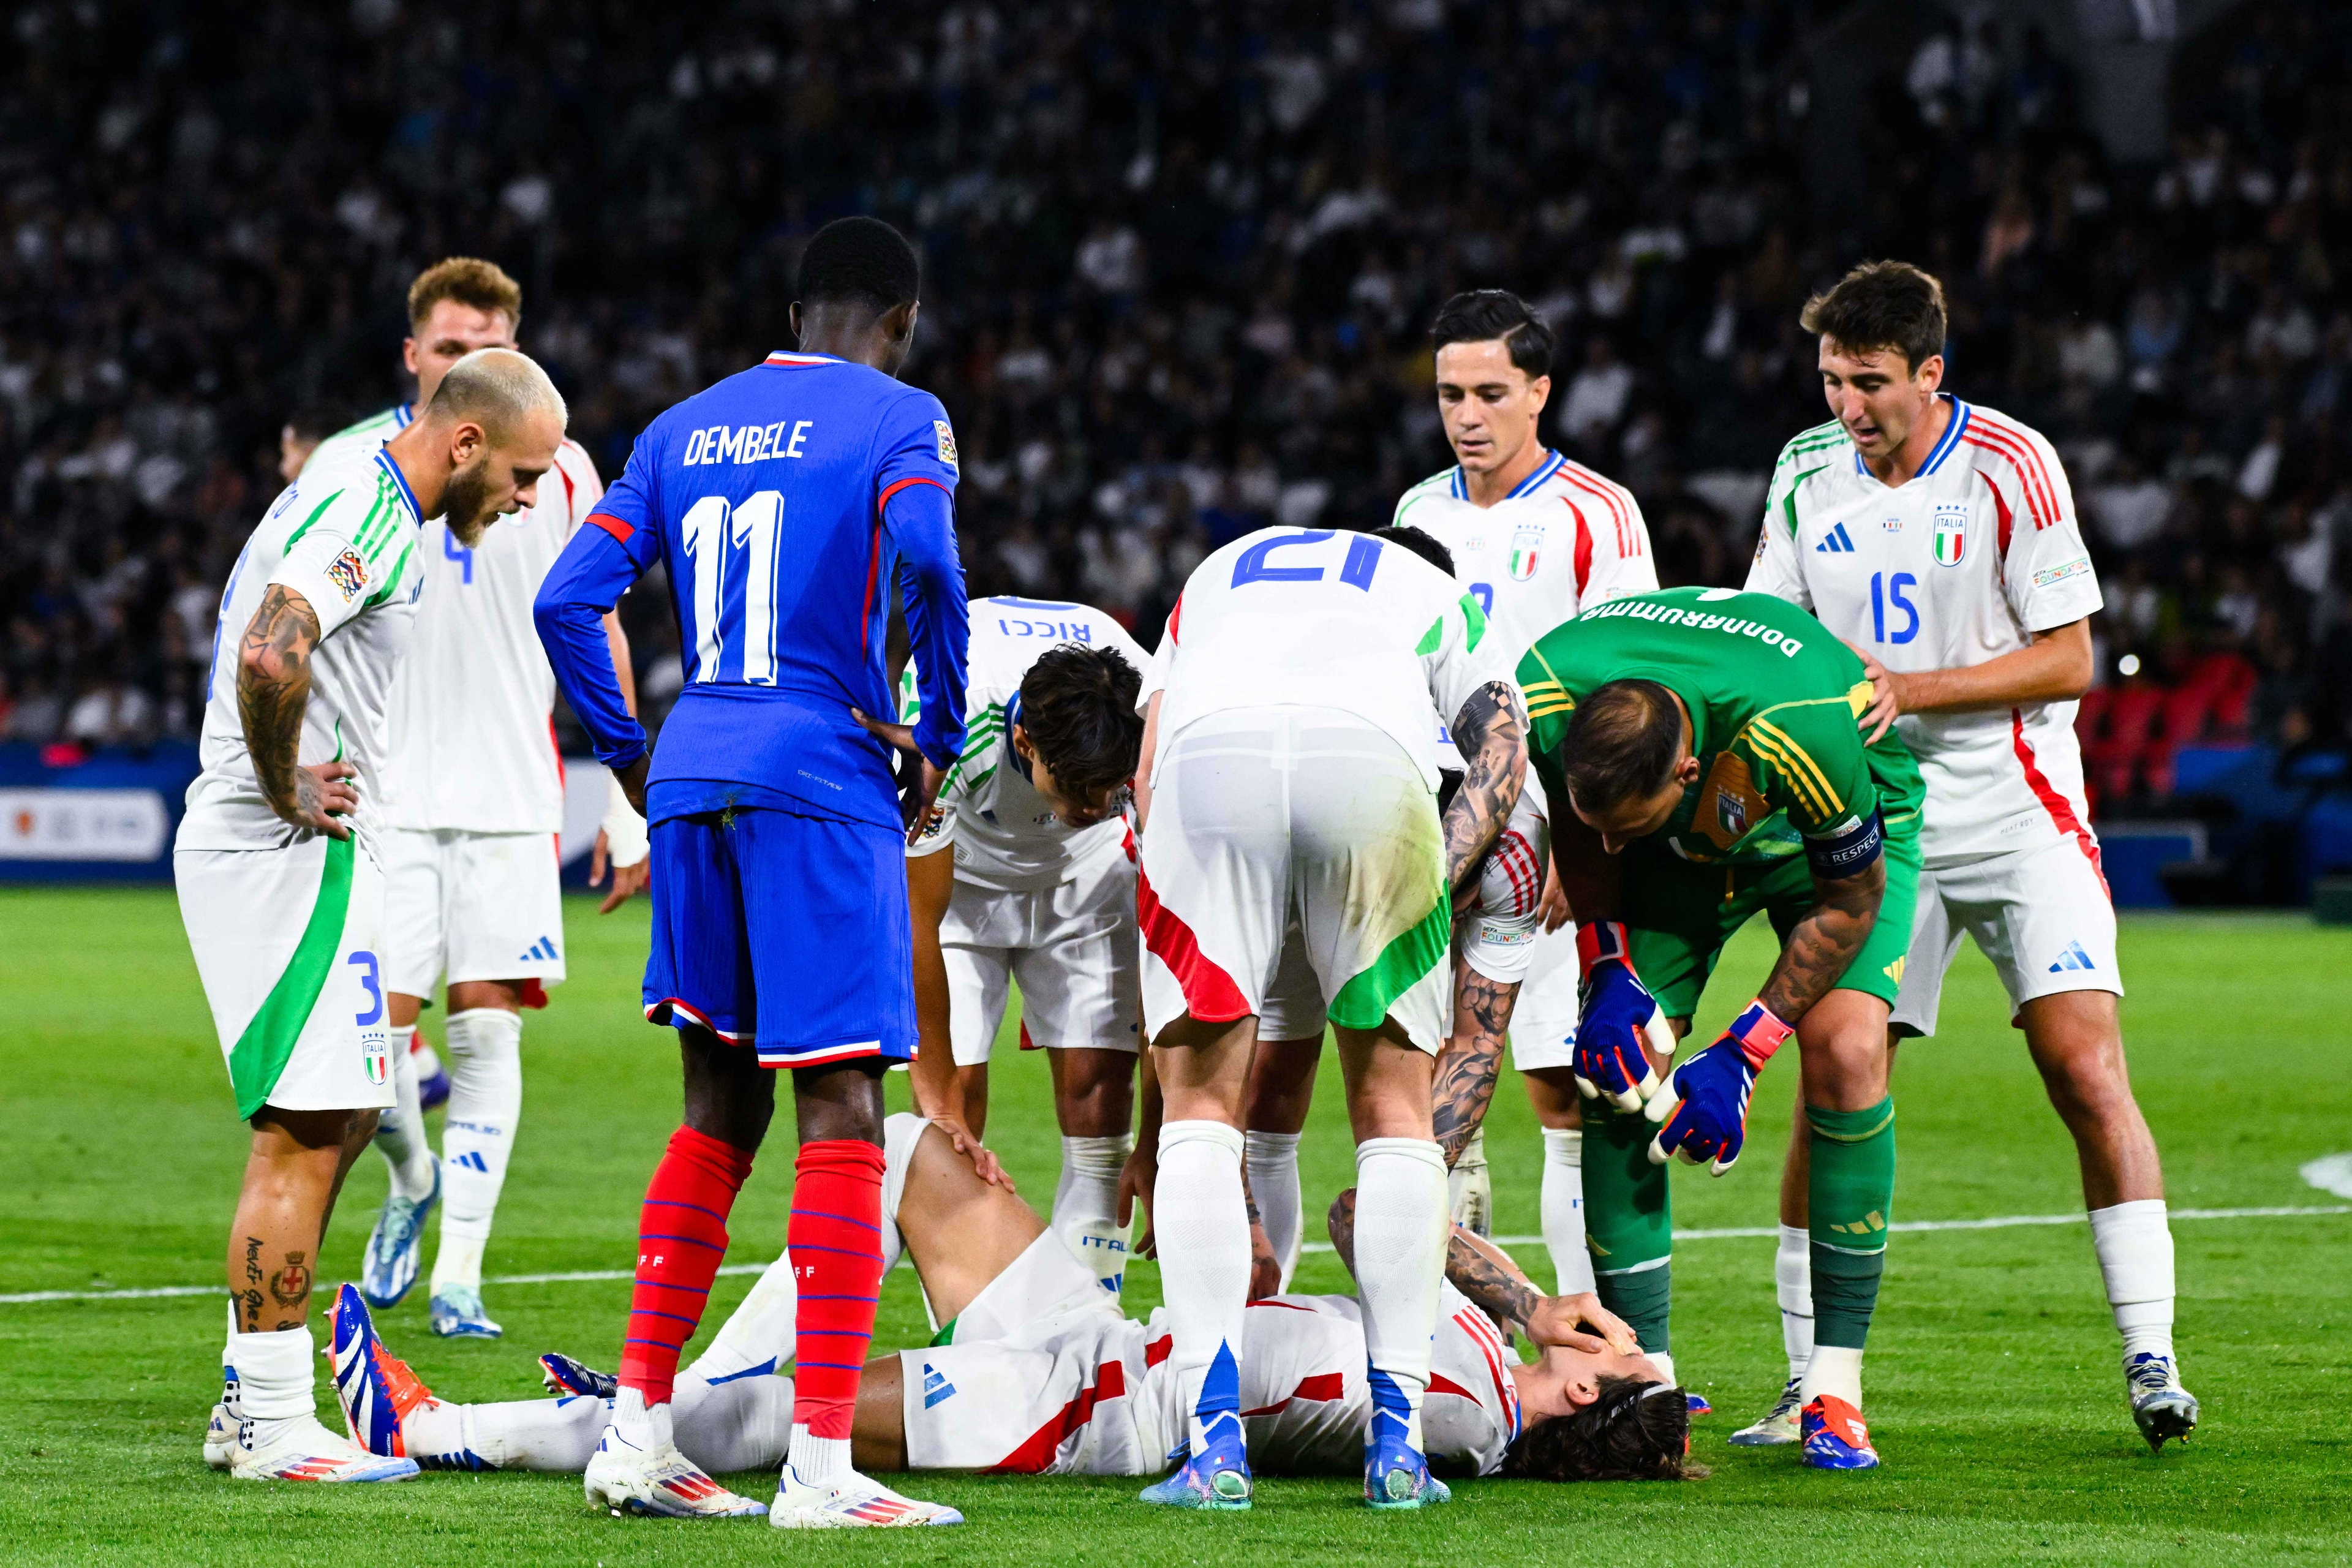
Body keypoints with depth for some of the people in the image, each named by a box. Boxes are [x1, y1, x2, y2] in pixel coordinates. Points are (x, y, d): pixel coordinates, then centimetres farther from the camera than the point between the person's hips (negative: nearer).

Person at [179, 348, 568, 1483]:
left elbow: (267, 653, 30)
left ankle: (250, 1405, 19)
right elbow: (269, 658, -33)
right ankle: (272, 1429, -4)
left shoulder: (355, 495, 16)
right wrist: (286, 795, -20)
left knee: (338, 1122, 15)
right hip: (285, 859, -11)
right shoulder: (368, 511, -17)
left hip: (312, 850, 11)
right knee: (302, 1137, -8)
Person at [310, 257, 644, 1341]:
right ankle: (412, 1180, 24)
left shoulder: (561, 471, 6)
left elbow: (598, 635, 12)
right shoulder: (347, 469, 3)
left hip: (512, 795, 1)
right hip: (383, 796, -1)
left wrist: (625, 801, 8)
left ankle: (458, 1272, 2)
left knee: (489, 1026, -4)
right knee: (377, 1027, -8)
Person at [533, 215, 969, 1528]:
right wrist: (941, 739, -8)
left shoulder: (685, 429, 16)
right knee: (842, 1113, -5)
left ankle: (639, 1433, 12)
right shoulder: (900, 419, 0)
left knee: (722, 1109, 16)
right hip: (822, 784, -6)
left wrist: (629, 759, 18)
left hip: (691, 780, 6)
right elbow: (924, 558, -19)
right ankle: (821, 1467, -11)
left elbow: (570, 598, 10)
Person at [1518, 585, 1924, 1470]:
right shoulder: (1545, 699, -32)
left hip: (1839, 837, -3)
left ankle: (1834, 1388, -14)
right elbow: (1578, 838, -7)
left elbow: (1848, 902, -23)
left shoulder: (1801, 731, -43)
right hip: (1685, 848, 3)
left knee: (1847, 1053, -22)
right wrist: (1607, 970, -19)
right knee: (1613, 1072, -13)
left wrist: (1741, 1054, -23)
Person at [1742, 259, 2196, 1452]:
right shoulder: (1808, 473, 3)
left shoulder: (2010, 466, -10)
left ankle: (2149, 1356, -7)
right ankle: (1810, 1384, 4)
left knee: (2086, 1067, -14)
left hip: (2016, 808, -3)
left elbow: (2068, 659, -10)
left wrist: (1908, 690, -19)